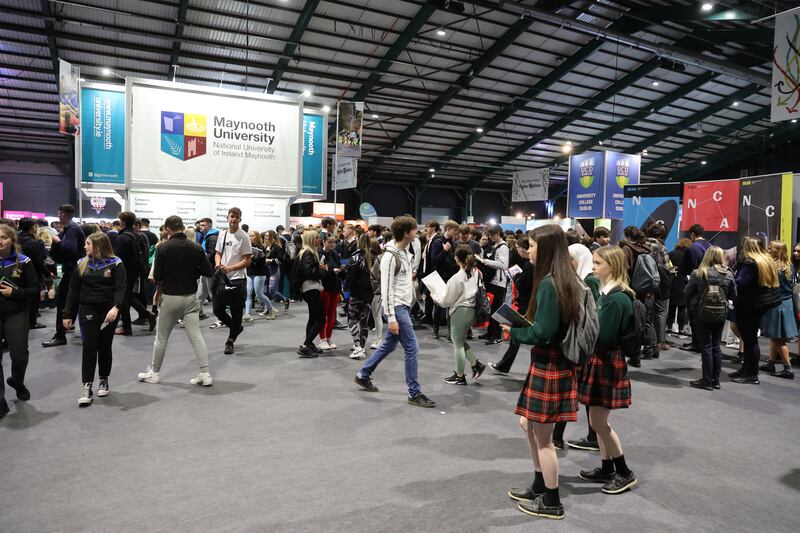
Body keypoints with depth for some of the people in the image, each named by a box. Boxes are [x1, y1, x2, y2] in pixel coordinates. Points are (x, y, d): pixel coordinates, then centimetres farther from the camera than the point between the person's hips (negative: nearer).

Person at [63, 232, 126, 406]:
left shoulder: (115, 264, -4)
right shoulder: (82, 264, 7)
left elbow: (121, 288, -13)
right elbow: (73, 290, 10)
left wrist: (116, 307, -29)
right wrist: (68, 315, 7)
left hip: (109, 311, -2)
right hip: (87, 309, 2)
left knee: (105, 346, 8)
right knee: (89, 346, -5)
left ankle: (104, 381, 25)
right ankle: (87, 387, -2)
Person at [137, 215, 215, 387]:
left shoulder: (162, 248, -10)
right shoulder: (196, 247, -4)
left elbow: (157, 276, -9)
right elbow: (209, 272, -5)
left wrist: (159, 290, 10)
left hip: (170, 297, -2)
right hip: (191, 297, 2)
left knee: (161, 337, 13)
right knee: (196, 336, 3)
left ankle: (154, 373, 27)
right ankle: (205, 374, 1)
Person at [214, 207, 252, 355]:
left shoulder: (243, 237, -9)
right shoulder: (222, 235, 9)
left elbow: (247, 260, -11)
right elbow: (218, 253, 18)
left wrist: (230, 268, -19)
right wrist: (218, 263, -4)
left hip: (237, 279, -5)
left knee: (236, 312, 3)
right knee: (217, 309, 7)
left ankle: (230, 341, 16)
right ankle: (236, 328, 31)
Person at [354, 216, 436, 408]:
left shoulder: (406, 252, 9)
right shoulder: (390, 257, -19)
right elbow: (386, 289, -20)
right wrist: (391, 318, -22)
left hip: (404, 306, 9)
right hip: (396, 307, -9)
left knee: (388, 345, 18)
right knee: (412, 348, -5)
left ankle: (363, 375, 32)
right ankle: (414, 393, 5)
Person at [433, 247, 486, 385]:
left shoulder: (457, 278, -19)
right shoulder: (476, 273, 1)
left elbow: (447, 301, -13)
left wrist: (435, 298, 8)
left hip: (460, 311, -8)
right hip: (472, 309, 8)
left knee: (457, 343, 7)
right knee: (461, 340, 24)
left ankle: (460, 376, 18)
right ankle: (476, 364, 17)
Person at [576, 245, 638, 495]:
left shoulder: (618, 298, -20)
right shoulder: (606, 292, 8)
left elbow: (603, 336, -24)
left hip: (607, 362, -9)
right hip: (597, 359, 9)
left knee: (598, 421, 0)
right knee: (598, 420, 16)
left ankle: (625, 473, 16)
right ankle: (607, 469, 29)